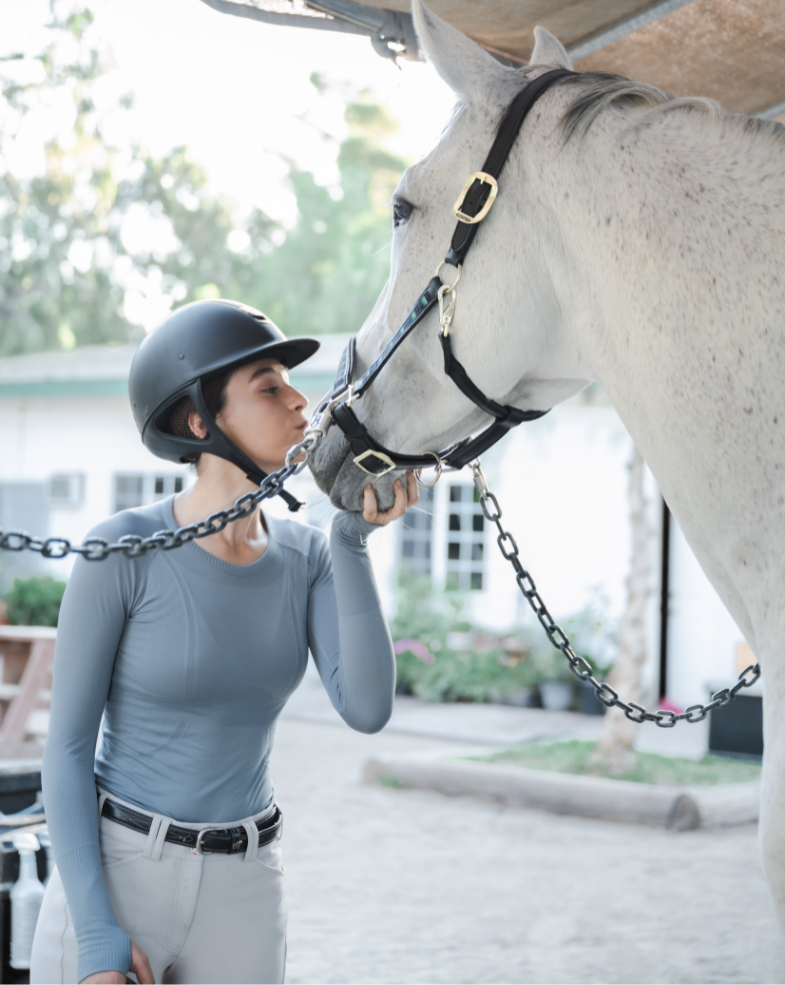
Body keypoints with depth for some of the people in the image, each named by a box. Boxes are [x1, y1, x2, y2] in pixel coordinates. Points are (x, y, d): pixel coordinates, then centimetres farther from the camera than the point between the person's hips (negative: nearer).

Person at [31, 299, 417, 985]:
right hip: (114, 871, -4)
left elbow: (367, 709, -13)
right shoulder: (123, 552, -13)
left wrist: (354, 543, -16)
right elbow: (68, 748, -10)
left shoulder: (307, 559, 0)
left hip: (246, 888, 4)